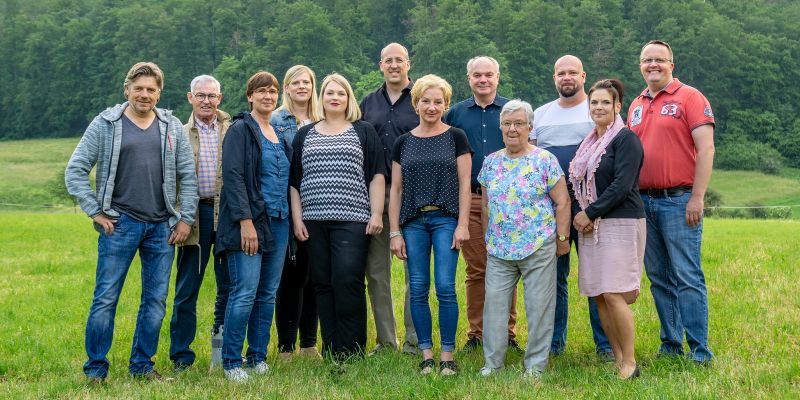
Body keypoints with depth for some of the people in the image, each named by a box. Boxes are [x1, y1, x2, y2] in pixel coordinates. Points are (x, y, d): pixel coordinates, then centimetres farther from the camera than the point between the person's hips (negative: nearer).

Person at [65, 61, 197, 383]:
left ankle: (142, 365, 20)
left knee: (156, 300, 7)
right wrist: (95, 212, -5)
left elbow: (188, 176, 11)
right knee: (106, 298, -2)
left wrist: (186, 219, 4)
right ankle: (95, 369, 10)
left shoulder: (172, 127, 9)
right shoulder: (105, 124, 1)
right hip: (119, 224, -3)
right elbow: (75, 170, 0)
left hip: (162, 227, 3)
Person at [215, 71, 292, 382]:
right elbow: (233, 176, -13)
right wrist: (246, 221, -20)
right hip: (249, 223, -7)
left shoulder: (280, 135, 17)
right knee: (245, 293, -9)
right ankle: (231, 363, 2)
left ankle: (258, 358, 18)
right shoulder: (240, 129, -4)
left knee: (268, 295, 8)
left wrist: (290, 220, 14)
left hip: (278, 224, 7)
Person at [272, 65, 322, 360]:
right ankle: (286, 346, 6)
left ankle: (309, 343, 18)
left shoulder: (321, 122, 13)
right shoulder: (276, 121, 0)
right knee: (291, 274, -3)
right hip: (288, 206, -4)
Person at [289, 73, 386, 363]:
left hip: (352, 220, -3)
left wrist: (376, 214, -5)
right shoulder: (304, 135, 16)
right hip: (314, 221, 3)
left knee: (348, 282, -11)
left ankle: (352, 351, -2)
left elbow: (376, 176, 4)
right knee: (323, 284, 4)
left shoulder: (364, 132, 9)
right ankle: (330, 351, 11)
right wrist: (297, 219, 6)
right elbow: (295, 180, 15)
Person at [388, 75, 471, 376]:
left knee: (445, 288, -7)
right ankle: (426, 355, 12)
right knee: (418, 290, 2)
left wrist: (463, 224, -7)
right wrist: (395, 232, 4)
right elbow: (396, 189, 10)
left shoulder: (456, 137, 4)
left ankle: (447, 355, 3)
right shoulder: (403, 143, 10)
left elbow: (464, 184, 1)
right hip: (413, 222, 3)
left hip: (446, 220, -3)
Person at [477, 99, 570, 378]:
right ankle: (492, 363, 16)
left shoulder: (545, 160, -4)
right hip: (499, 250, 4)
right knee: (494, 303, 5)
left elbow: (562, 202, -3)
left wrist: (562, 238, -4)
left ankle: (535, 366, 14)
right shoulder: (491, 162, 9)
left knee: (538, 307, 2)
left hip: (538, 249, -4)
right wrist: (488, 236, 15)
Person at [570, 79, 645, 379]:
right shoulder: (589, 142, 18)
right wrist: (581, 216, 3)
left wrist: (590, 213, -12)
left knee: (613, 295, -13)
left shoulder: (626, 139, -6)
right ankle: (617, 359, 16)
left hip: (620, 223, -8)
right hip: (590, 226, 8)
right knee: (597, 295, 6)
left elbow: (621, 186, -15)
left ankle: (630, 363, -3)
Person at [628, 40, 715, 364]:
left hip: (679, 200, -6)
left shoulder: (689, 97, -2)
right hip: (643, 201, 6)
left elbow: (706, 148, -9)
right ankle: (671, 343, 19)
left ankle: (699, 350, -1)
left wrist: (697, 198, -15)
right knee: (658, 277, 10)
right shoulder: (635, 106, 16)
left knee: (687, 277, -6)